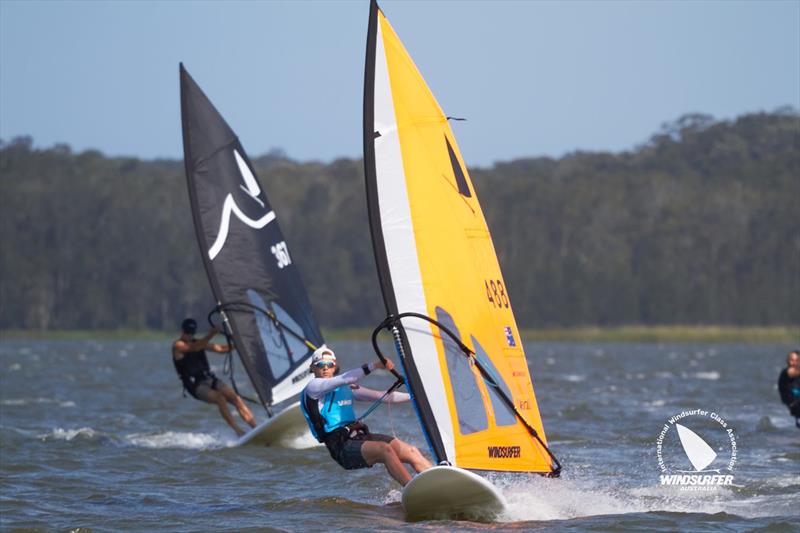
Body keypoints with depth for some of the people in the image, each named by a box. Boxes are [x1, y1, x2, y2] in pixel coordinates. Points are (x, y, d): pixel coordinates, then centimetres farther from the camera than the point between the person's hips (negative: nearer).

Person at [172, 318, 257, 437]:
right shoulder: (178, 346, -3)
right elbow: (194, 348, -22)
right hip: (196, 386, -6)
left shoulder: (198, 342, 17)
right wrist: (209, 336, -34)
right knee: (220, 399, -30)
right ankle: (238, 431, -31)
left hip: (210, 379, 6)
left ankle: (255, 428, -18)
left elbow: (220, 349, 17)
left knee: (235, 398, -13)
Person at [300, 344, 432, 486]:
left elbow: (381, 396, 25)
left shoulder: (345, 388, 23)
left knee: (412, 452, -8)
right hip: (342, 446, -8)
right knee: (385, 449, -31)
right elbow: (346, 378, -15)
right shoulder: (313, 386, 0)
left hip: (361, 436, 8)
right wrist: (374, 366, -23)